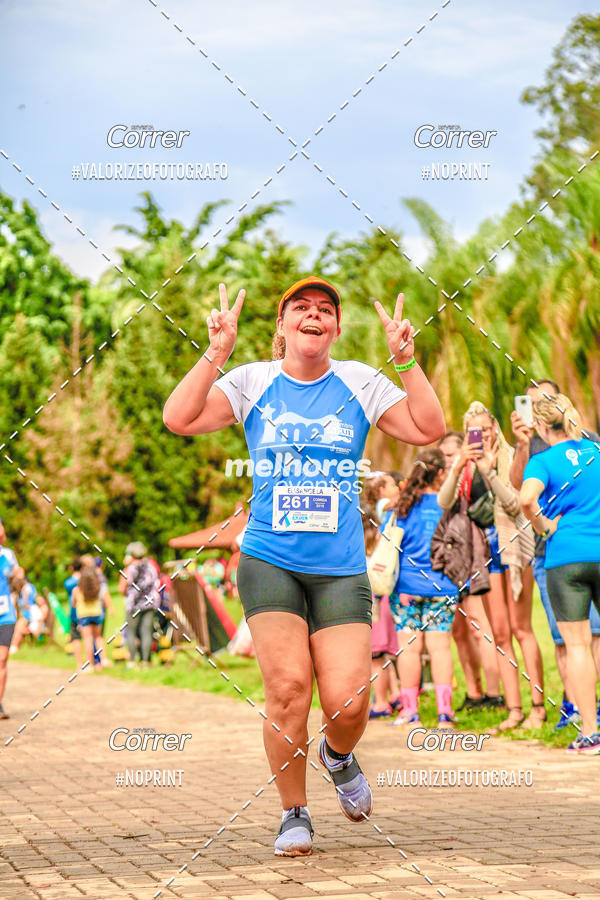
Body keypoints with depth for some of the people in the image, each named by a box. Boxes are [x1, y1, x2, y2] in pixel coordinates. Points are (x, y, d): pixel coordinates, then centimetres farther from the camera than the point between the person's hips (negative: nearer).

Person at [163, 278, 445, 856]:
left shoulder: (359, 382, 7)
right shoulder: (252, 382, 4)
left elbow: (429, 430, -1)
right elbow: (179, 419, -7)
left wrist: (405, 359, -9)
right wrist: (216, 353, -14)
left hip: (341, 569, 1)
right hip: (268, 561, -1)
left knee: (347, 701, -9)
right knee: (287, 686, -14)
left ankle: (337, 755, 29)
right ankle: (293, 813, 8)